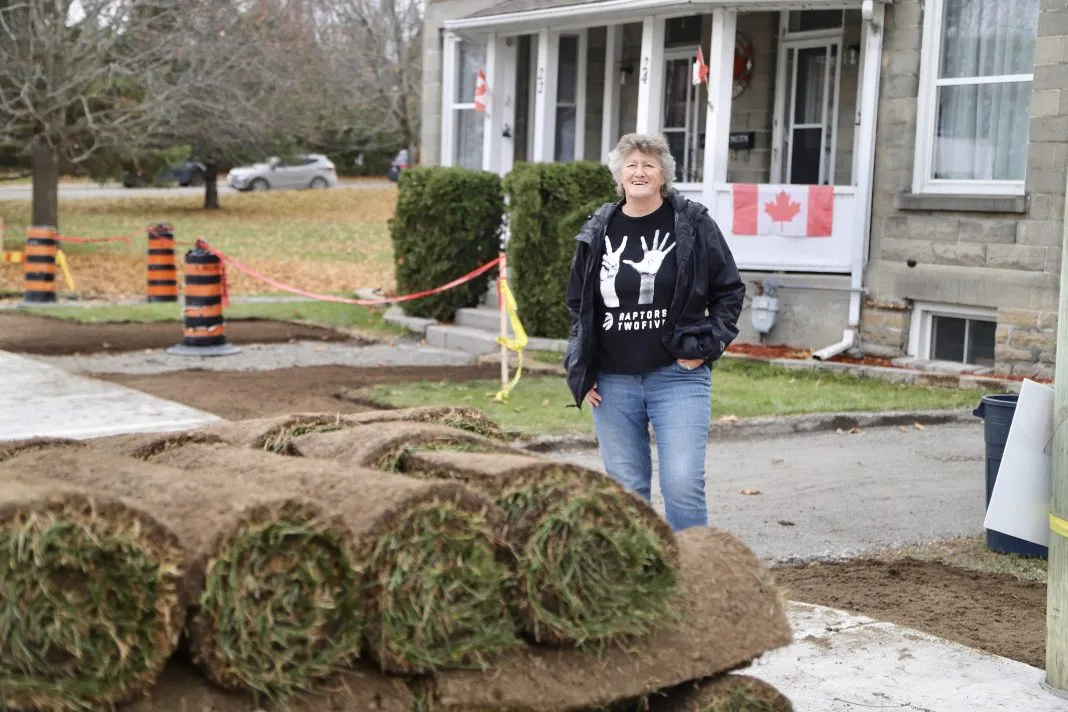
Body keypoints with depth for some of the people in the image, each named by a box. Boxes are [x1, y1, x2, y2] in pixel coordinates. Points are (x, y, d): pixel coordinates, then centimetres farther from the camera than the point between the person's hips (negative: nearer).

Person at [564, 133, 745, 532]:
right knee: (626, 489, 8)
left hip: (678, 378, -3)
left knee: (683, 485, -11)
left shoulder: (693, 225, -1)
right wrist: (581, 370, 10)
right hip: (613, 382, 3)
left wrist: (708, 346, -4)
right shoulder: (598, 232, 8)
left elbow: (729, 290, 6)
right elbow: (577, 303, 17)